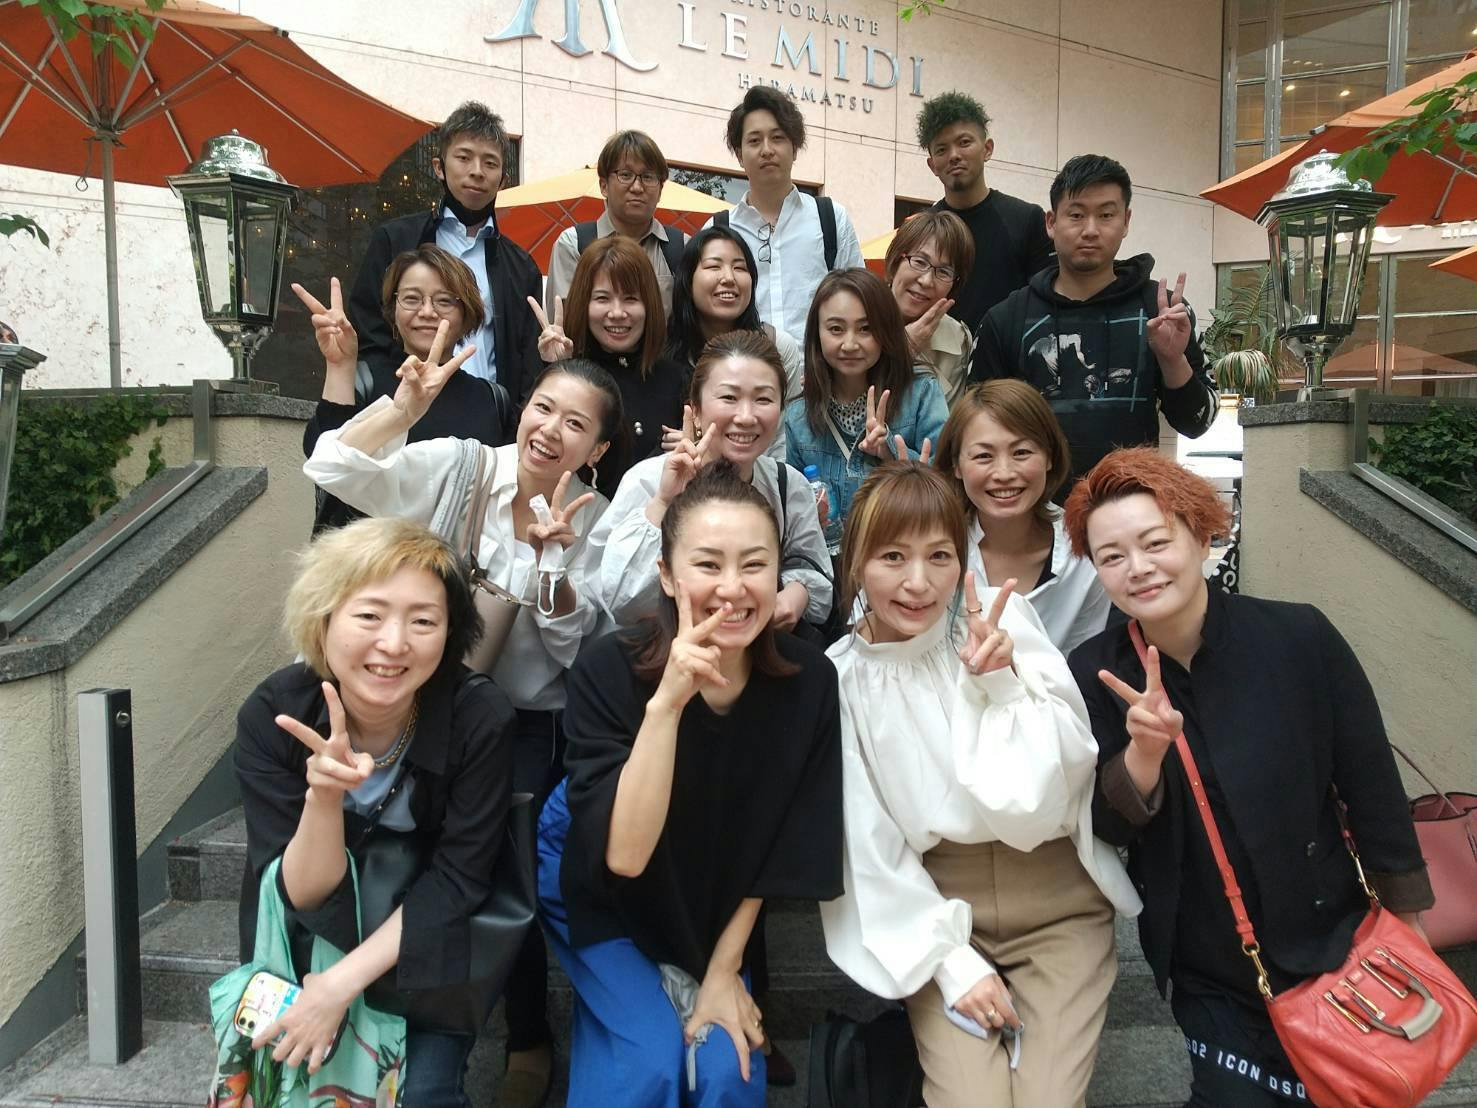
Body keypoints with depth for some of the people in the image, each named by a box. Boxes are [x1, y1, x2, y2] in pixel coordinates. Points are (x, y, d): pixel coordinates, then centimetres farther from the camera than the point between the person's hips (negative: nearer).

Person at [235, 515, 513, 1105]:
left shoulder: (481, 717, -27)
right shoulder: (271, 716, -23)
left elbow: (457, 879, -18)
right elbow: (303, 896, -21)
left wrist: (343, 981, -25)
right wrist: (323, 797, -41)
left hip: (430, 941, -1)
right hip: (309, 941, 2)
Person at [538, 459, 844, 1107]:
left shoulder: (809, 683, -21)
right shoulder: (609, 672, -28)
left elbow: (778, 852, -9)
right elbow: (624, 853, -34)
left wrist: (723, 969, -4)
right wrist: (666, 701, -44)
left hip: (714, 912, 3)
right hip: (593, 891, -2)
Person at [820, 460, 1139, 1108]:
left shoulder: (1002, 619, -7)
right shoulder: (839, 681, -7)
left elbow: (1062, 769, -10)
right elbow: (866, 847, -3)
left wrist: (1001, 680, -23)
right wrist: (950, 958, -7)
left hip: (1056, 894, 0)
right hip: (934, 902, 0)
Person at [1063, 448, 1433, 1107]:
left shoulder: (1300, 638, -17)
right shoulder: (1095, 677, -13)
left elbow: (1372, 787, -6)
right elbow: (1108, 829, -11)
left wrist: (1405, 926, 2)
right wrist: (1144, 750, -31)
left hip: (1328, 943, 0)